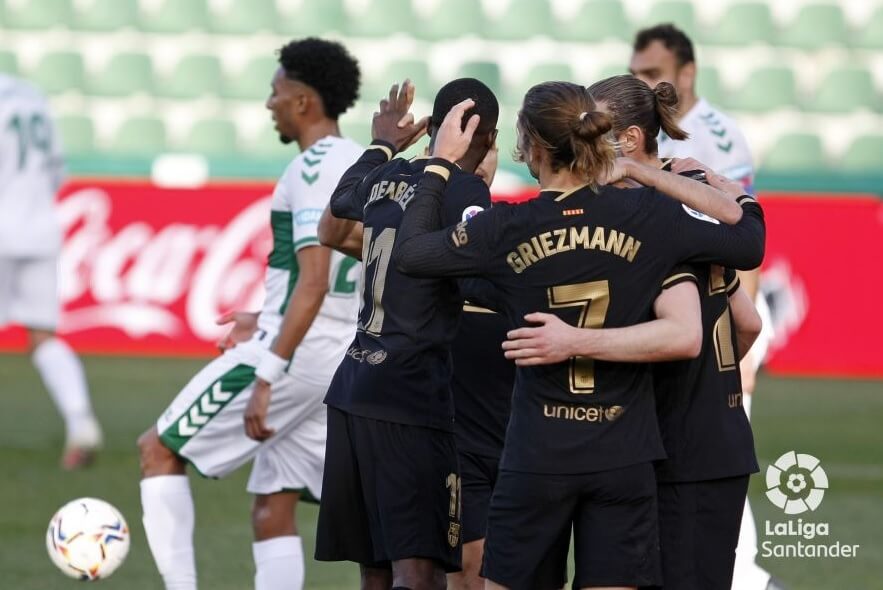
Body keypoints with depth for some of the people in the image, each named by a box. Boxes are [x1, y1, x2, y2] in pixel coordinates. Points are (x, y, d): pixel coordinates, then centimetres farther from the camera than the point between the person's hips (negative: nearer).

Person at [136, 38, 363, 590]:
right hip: (343, 354, 9)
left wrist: (268, 375, -26)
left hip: (296, 352, -9)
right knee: (273, 511, 11)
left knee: (160, 449, 3)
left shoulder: (313, 170, -15)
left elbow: (313, 283, -23)